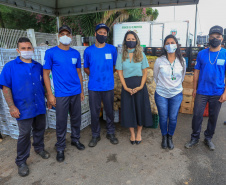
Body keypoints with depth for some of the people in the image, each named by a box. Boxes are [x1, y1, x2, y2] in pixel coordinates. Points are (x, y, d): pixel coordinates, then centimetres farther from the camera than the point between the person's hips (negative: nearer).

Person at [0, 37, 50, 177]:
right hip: (23, 108, -4)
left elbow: (44, 84, 16)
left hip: (40, 106, 4)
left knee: (40, 129, 17)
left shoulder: (38, 66, 9)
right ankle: (21, 162, 22)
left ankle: (39, 148, 43)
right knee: (24, 134, 3)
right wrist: (12, 106, -13)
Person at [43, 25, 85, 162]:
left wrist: (82, 91, 11)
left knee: (76, 118, 15)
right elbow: (46, 74, -3)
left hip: (76, 92, 4)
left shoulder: (76, 53, 7)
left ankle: (76, 139, 37)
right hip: (61, 94, -3)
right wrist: (50, 94, -8)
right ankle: (60, 148, 24)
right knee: (61, 121, 6)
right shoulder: (51, 52, -3)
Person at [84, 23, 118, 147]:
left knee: (109, 111, 10)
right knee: (94, 112, 8)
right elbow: (86, 68, 11)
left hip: (108, 86, 0)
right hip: (93, 87, 0)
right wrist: (94, 76, 1)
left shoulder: (112, 49, 3)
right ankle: (95, 135, 26)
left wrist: (107, 75, 4)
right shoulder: (88, 50, 2)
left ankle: (111, 133, 30)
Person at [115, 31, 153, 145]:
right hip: (127, 85, 0)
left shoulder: (141, 55, 4)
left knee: (140, 108, 5)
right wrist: (126, 87, -10)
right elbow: (120, 72, 0)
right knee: (128, 109, 5)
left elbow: (145, 72, 2)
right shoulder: (121, 55, 3)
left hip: (140, 85, 0)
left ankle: (139, 133, 24)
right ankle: (132, 134, 23)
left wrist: (141, 86, -11)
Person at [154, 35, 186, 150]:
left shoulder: (182, 61, -1)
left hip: (176, 94, 1)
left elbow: (182, 77, 14)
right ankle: (164, 137, 33)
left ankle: (170, 137, 32)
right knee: (163, 118, 9)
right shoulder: (159, 61, -7)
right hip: (161, 94, -1)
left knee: (173, 118, 7)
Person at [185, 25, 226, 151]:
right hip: (201, 92, 0)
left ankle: (208, 138, 32)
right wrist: (194, 89, 4)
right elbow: (197, 71, 6)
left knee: (213, 117, 12)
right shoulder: (202, 54, 1)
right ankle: (195, 138, 21)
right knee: (197, 115, 3)